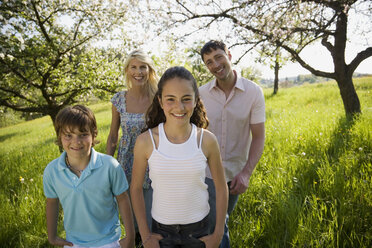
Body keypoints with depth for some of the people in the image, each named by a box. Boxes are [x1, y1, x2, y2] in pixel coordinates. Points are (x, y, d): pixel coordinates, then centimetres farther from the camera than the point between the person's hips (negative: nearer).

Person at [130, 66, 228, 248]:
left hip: (198, 228, 1)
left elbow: (221, 188, -4)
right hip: (161, 229, 0)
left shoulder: (207, 140, -15)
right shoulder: (146, 141, -17)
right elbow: (136, 188, -5)